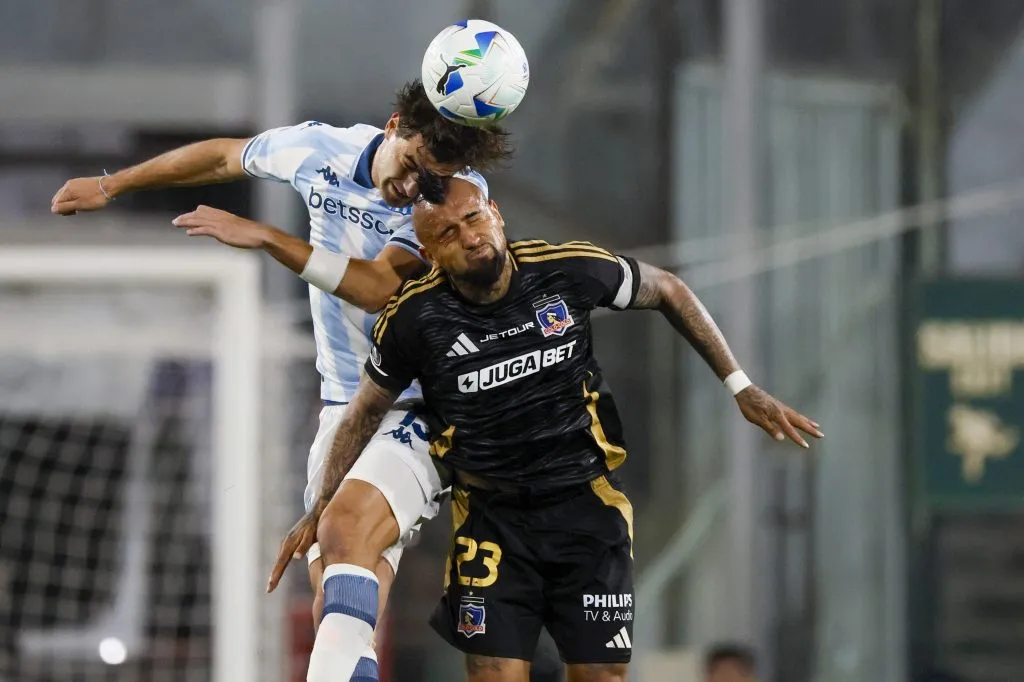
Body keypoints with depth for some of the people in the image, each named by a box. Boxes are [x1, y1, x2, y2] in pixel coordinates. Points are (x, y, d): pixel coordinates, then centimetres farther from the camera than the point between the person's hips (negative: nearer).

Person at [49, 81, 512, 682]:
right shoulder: (321, 149, -1)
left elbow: (381, 288, -27)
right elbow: (223, 157, 18)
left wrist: (263, 237, -27)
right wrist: (111, 185, 27)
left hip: (423, 408, -6)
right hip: (344, 407, 6)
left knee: (350, 521, -33)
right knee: (335, 604, -2)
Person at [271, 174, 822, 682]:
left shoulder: (569, 270, -13)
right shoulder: (414, 319, -12)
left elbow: (667, 291, 5)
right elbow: (366, 411, 6)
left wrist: (742, 388, 5)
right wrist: (325, 507, 5)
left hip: (586, 502, 1)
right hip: (492, 514, -1)